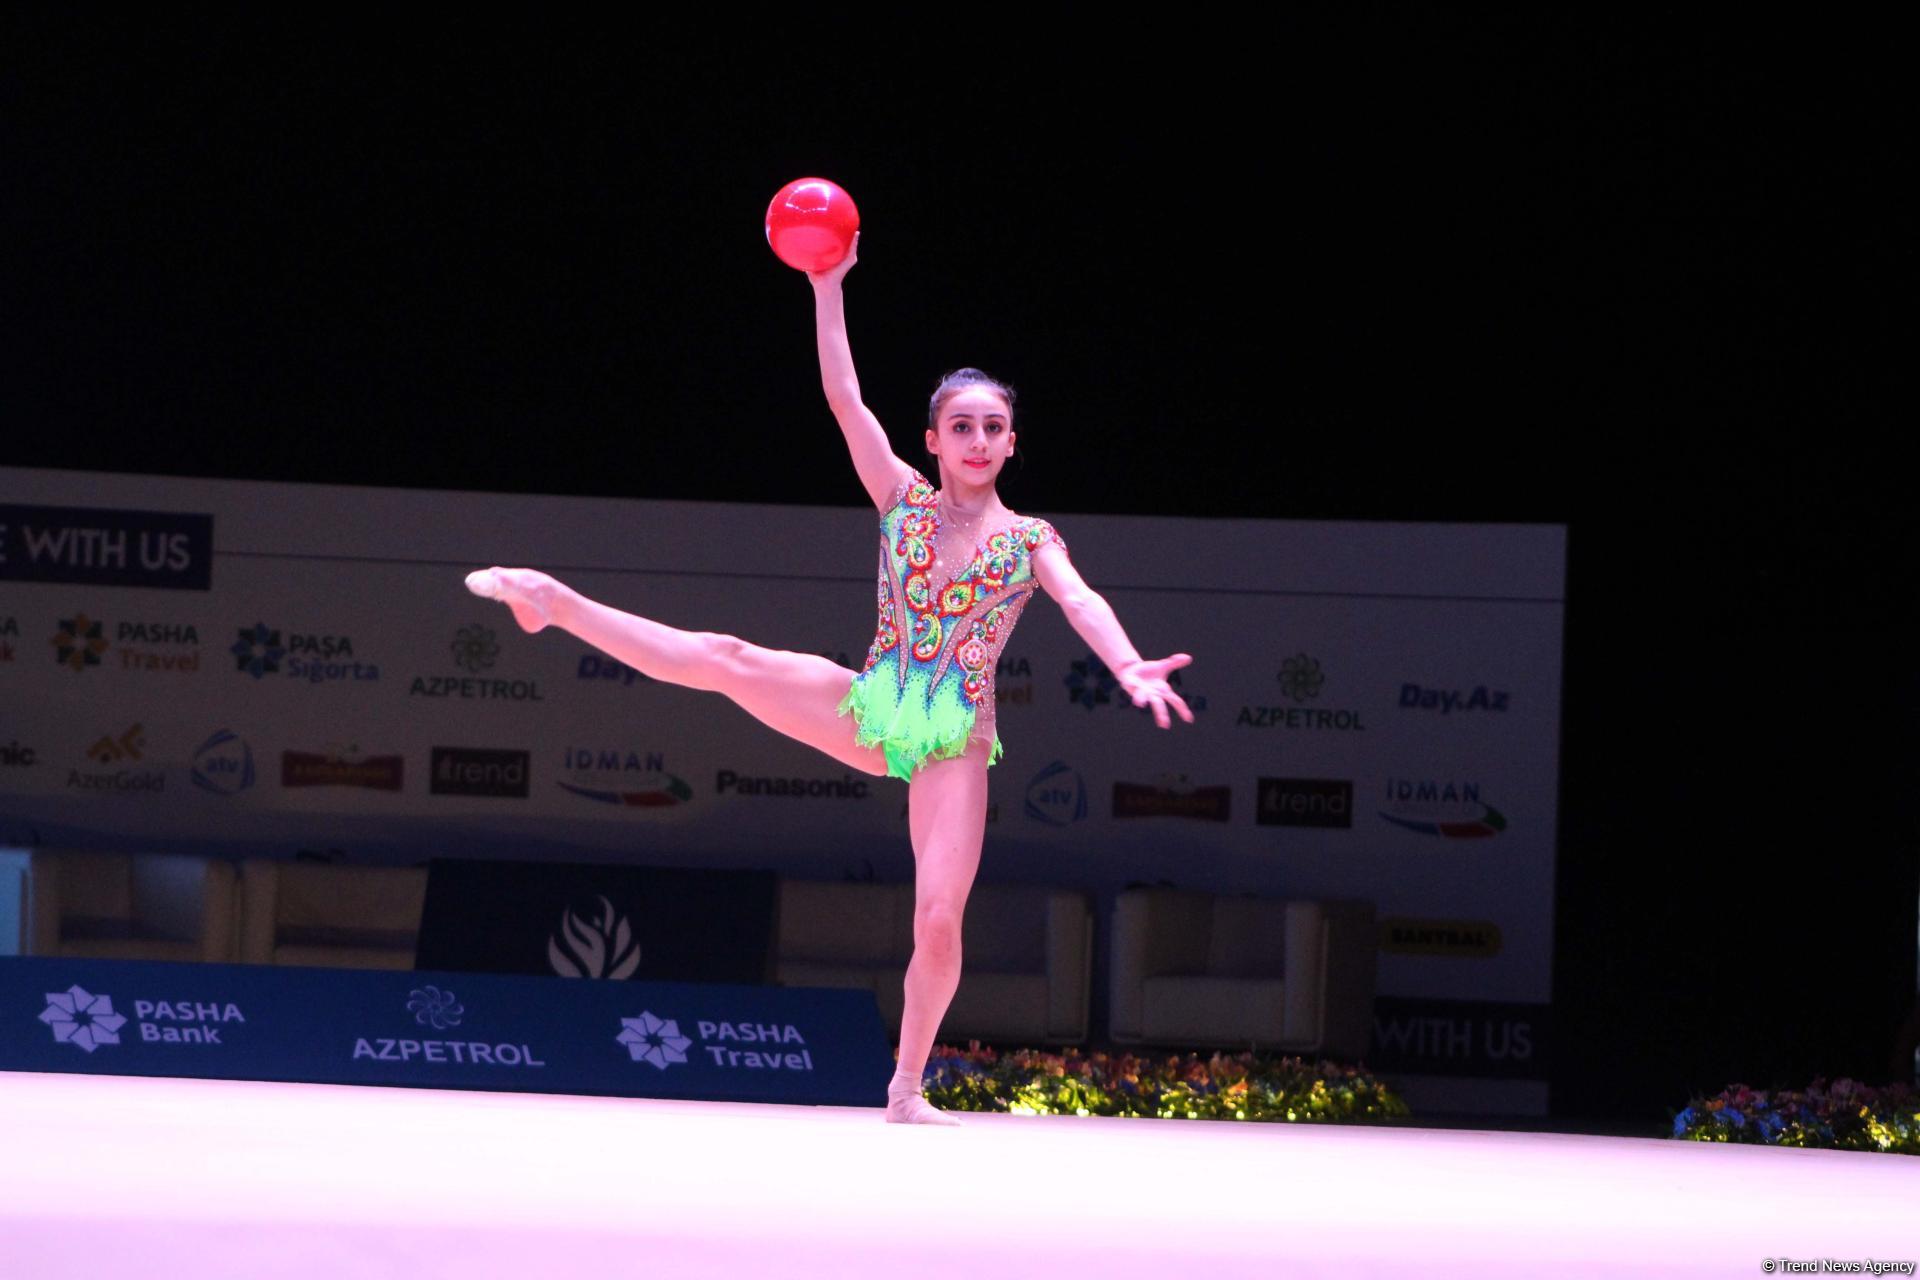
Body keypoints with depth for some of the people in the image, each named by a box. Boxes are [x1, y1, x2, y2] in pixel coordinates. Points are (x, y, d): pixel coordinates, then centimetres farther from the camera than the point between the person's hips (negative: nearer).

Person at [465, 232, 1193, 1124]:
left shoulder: (1030, 540, 3)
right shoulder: (902, 498, 7)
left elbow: (1081, 603, -15)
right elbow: (844, 399, -2)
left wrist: (1128, 667, -36)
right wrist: (827, 287, -11)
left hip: (956, 741, -1)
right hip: (872, 712, 1)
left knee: (939, 918, -10)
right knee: (731, 661, -19)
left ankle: (907, 1090, 3)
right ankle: (555, 604, -12)